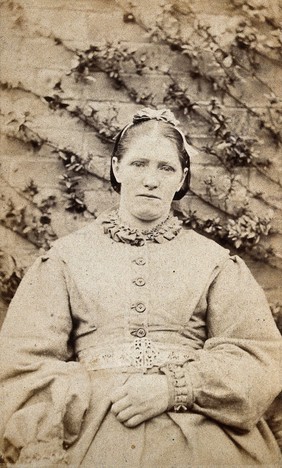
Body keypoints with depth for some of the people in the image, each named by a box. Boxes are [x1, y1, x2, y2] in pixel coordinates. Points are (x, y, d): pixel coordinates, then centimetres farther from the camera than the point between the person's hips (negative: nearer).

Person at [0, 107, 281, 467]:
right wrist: (105, 395, -10)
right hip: (90, 438, 0)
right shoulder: (68, 255, 11)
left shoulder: (215, 260, 12)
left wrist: (175, 388, -11)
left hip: (201, 438, 1)